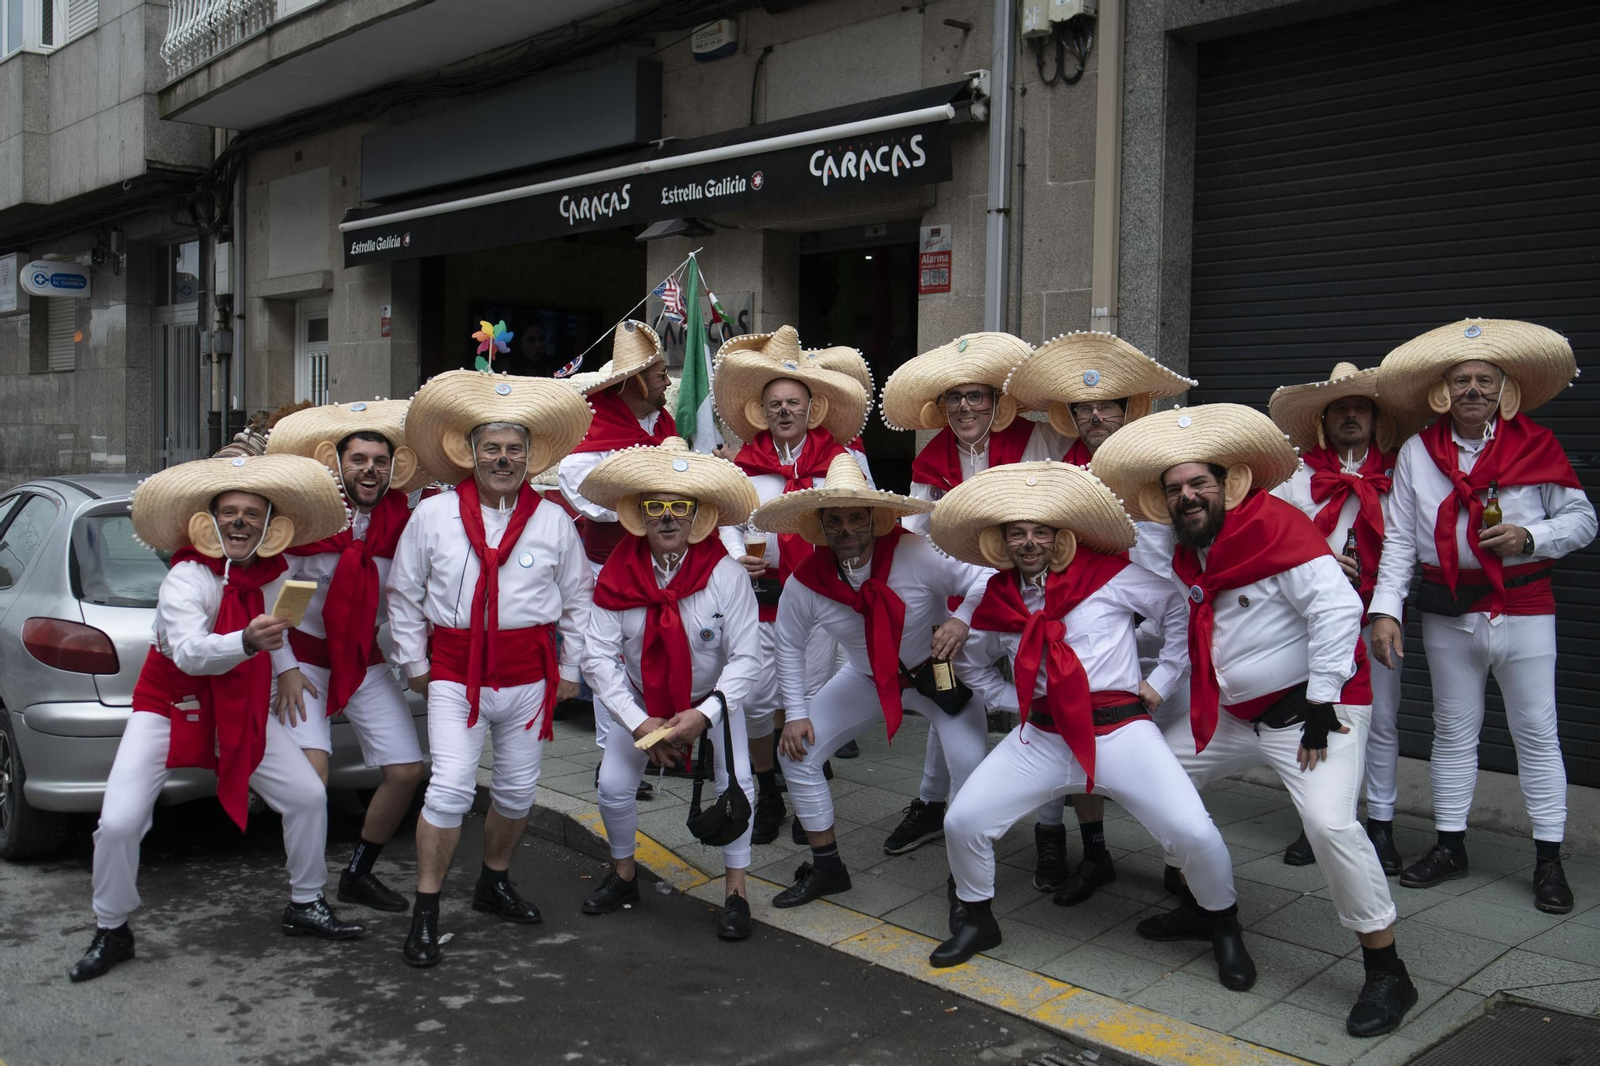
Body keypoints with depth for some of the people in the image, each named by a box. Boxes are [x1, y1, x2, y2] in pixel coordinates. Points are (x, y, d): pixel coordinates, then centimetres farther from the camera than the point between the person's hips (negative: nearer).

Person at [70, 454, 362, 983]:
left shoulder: (278, 576, -4)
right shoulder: (185, 578, -22)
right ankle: (111, 932, 11)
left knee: (308, 796, -3)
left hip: (241, 711, 5)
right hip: (169, 706, -5)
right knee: (119, 822, -14)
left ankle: (305, 906, 17)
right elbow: (189, 652, -40)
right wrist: (247, 642, -54)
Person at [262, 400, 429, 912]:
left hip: (366, 660, 4)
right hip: (305, 657, -4)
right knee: (310, 773, -19)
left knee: (407, 771, 2)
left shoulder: (401, 520, -6)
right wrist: (284, 668, -12)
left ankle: (358, 874, 22)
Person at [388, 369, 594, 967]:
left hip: (529, 676, 2)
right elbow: (404, 594, 8)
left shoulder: (554, 521, 4)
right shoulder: (433, 516, 1)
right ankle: (425, 914, 1)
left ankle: (494, 883, 36)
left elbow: (577, 599, 12)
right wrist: (415, 664, 6)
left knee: (517, 792, 12)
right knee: (450, 789, -11)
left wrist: (570, 670, 10)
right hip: (455, 675, -2)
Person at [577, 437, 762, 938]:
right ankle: (624, 875, 26)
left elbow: (747, 658, -21)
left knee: (734, 783, -14)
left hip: (713, 700, -2)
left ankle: (736, 891, 5)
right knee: (613, 786, -2)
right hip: (641, 702, 2)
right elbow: (599, 655, -18)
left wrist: (705, 714, -30)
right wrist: (639, 722, -25)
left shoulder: (726, 574, -25)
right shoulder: (617, 576, -19)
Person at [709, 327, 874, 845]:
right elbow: (726, 521, 8)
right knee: (758, 698, 2)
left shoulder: (840, 458, 4)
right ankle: (767, 796, 21)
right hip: (761, 593, 1)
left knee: (812, 695, 3)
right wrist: (738, 557, -10)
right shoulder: (745, 462, 7)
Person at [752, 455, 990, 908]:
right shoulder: (805, 581, -17)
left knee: (971, 764, -22)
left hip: (939, 673, -3)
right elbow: (789, 645, -1)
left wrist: (961, 619, -39)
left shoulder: (917, 554, -28)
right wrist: (796, 714, -2)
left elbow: (984, 580, -21)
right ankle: (826, 867, 14)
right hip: (867, 680, 3)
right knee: (796, 750, -4)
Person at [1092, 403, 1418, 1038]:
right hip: (1234, 716, 9)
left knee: (1329, 821, -26)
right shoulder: (1186, 555, 8)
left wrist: (1322, 705, -22)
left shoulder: (1273, 523, -17)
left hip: (1312, 710, -9)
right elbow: (1179, 628, 24)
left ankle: (1387, 975, -9)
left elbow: (1337, 608, -23)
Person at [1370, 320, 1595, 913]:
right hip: (1449, 613, 2)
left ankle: (1549, 860, 12)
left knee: (1536, 731, 2)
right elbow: (1399, 540, 2)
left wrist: (1530, 537, -15)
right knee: (1453, 729, 10)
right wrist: (1385, 609, -6)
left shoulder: (1536, 445, 0)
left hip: (1524, 608, -1)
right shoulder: (1417, 453, 3)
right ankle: (1450, 847, 21)